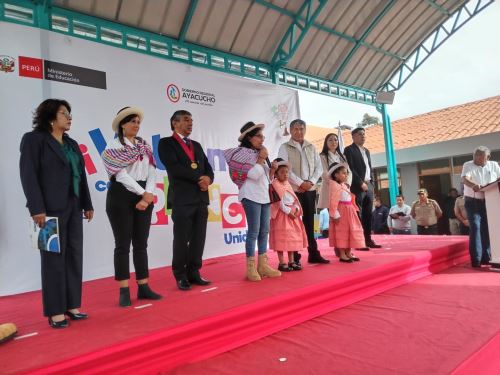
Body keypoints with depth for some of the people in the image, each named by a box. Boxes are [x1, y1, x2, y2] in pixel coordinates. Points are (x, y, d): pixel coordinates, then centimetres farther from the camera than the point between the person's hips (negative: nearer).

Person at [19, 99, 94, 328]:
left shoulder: (72, 144, 18)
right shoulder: (34, 139, -1)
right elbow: (28, 175, -9)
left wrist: (87, 204, 12)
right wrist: (37, 208, -17)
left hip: (73, 208, 7)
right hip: (51, 209, -6)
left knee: (75, 256, 7)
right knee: (54, 259, -1)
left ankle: (72, 305, 17)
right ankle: (55, 312, 9)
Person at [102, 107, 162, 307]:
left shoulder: (145, 146, 12)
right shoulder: (114, 146, -3)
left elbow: (151, 172, 4)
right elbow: (121, 174, -13)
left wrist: (148, 195, -11)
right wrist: (143, 193, -15)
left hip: (144, 196, 5)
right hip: (121, 197, -5)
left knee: (141, 244, 8)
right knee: (123, 244, 0)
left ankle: (143, 287, 16)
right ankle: (124, 291, 7)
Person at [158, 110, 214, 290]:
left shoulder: (197, 145, 21)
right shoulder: (166, 143, 2)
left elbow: (208, 168, 14)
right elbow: (175, 167, -13)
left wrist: (208, 179, -8)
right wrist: (199, 178, -10)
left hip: (201, 198, 6)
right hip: (182, 199, -6)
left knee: (198, 239, 7)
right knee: (181, 240, 1)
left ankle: (194, 273, 17)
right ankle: (181, 276, 13)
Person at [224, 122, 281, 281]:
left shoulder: (258, 154, 17)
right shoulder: (243, 153, -6)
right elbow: (255, 174, -19)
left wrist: (272, 170, 2)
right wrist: (262, 158, -9)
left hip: (264, 196, 8)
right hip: (251, 196, -8)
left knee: (264, 231, 8)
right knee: (254, 232, -8)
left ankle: (263, 265, 15)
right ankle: (251, 268, 0)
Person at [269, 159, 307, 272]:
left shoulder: (288, 184, 15)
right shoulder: (275, 184, -10)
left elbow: (294, 198, 11)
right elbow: (279, 201, -17)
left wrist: (296, 209, -6)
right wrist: (288, 212, -19)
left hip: (293, 212, 8)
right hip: (281, 214, -8)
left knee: (293, 236, 11)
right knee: (281, 238, -4)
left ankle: (291, 261, 19)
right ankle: (282, 263, 3)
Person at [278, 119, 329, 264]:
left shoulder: (311, 147, 14)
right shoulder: (285, 147, 0)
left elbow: (319, 167, 10)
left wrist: (311, 182, -6)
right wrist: (301, 183, -14)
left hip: (310, 189, 4)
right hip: (293, 190, -4)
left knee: (309, 222, 9)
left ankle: (313, 253, 16)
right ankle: (295, 257, 1)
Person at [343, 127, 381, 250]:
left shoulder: (367, 151, 22)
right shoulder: (349, 150, -2)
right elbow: (350, 169, -11)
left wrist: (371, 184, 11)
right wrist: (361, 183, -14)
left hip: (369, 186, 7)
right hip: (357, 187, -7)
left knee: (368, 214, 8)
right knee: (358, 214, -7)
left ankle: (368, 240, 13)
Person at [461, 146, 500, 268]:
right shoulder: (468, 165, -4)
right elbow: (465, 179, -21)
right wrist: (473, 185, -41)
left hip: (489, 202, 4)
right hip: (473, 202, -3)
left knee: (487, 229, 6)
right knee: (475, 228, -11)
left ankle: (486, 257, 18)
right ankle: (476, 259, -9)